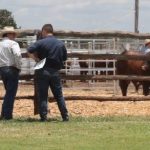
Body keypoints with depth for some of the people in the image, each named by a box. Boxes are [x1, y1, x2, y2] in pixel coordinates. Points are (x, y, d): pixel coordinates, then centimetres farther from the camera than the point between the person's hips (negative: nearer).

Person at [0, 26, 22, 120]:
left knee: (9, 92, 18)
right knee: (11, 93, -1)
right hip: (12, 69, -7)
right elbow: (17, 55, -24)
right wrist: (18, 66, -12)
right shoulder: (13, 43, -8)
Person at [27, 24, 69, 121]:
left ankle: (44, 117, -1)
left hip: (42, 72, -3)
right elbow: (65, 58, 12)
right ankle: (65, 116, 9)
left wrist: (37, 59, -6)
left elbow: (30, 51, -18)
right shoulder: (61, 44, 5)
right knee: (59, 95, 10)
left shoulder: (41, 42, -7)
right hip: (55, 72, 3)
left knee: (42, 95, 2)